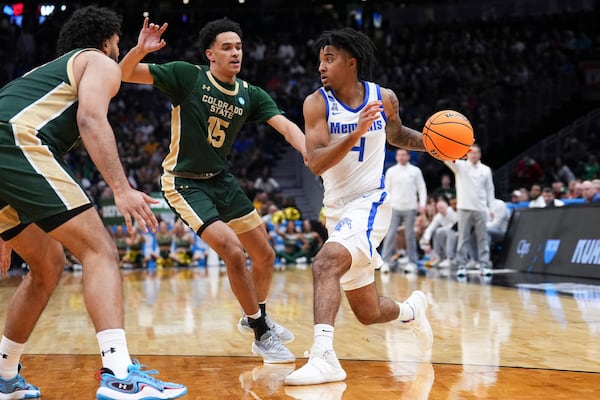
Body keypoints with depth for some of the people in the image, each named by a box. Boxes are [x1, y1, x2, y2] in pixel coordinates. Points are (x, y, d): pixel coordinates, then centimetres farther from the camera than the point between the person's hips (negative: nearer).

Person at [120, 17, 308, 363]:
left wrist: (310, 153, -33)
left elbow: (286, 126, -15)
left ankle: (255, 316, 38)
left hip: (222, 179, 7)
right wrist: (140, 50, -39)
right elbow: (125, 74, -18)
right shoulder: (187, 76, -15)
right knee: (234, 253, -20)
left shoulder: (251, 95, -2)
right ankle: (262, 334, -1)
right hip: (184, 182, -6)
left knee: (265, 255, 10)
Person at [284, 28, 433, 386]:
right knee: (368, 313, 13)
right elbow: (316, 163, -18)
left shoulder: (384, 98, -2)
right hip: (337, 209, 3)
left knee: (326, 263, -32)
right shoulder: (317, 103, -7)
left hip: (369, 202, -3)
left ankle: (323, 356, -35)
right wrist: (357, 133, -31)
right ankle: (412, 309, 46)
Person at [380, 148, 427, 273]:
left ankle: (412, 262, 9)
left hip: (410, 208, -1)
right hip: (394, 207, 1)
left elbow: (422, 188, 4)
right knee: (390, 234, -6)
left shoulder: (415, 171, 4)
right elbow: (387, 190, 9)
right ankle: (385, 262, -4)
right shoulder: (391, 171, 6)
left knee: (410, 235, 4)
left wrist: (422, 203, -7)